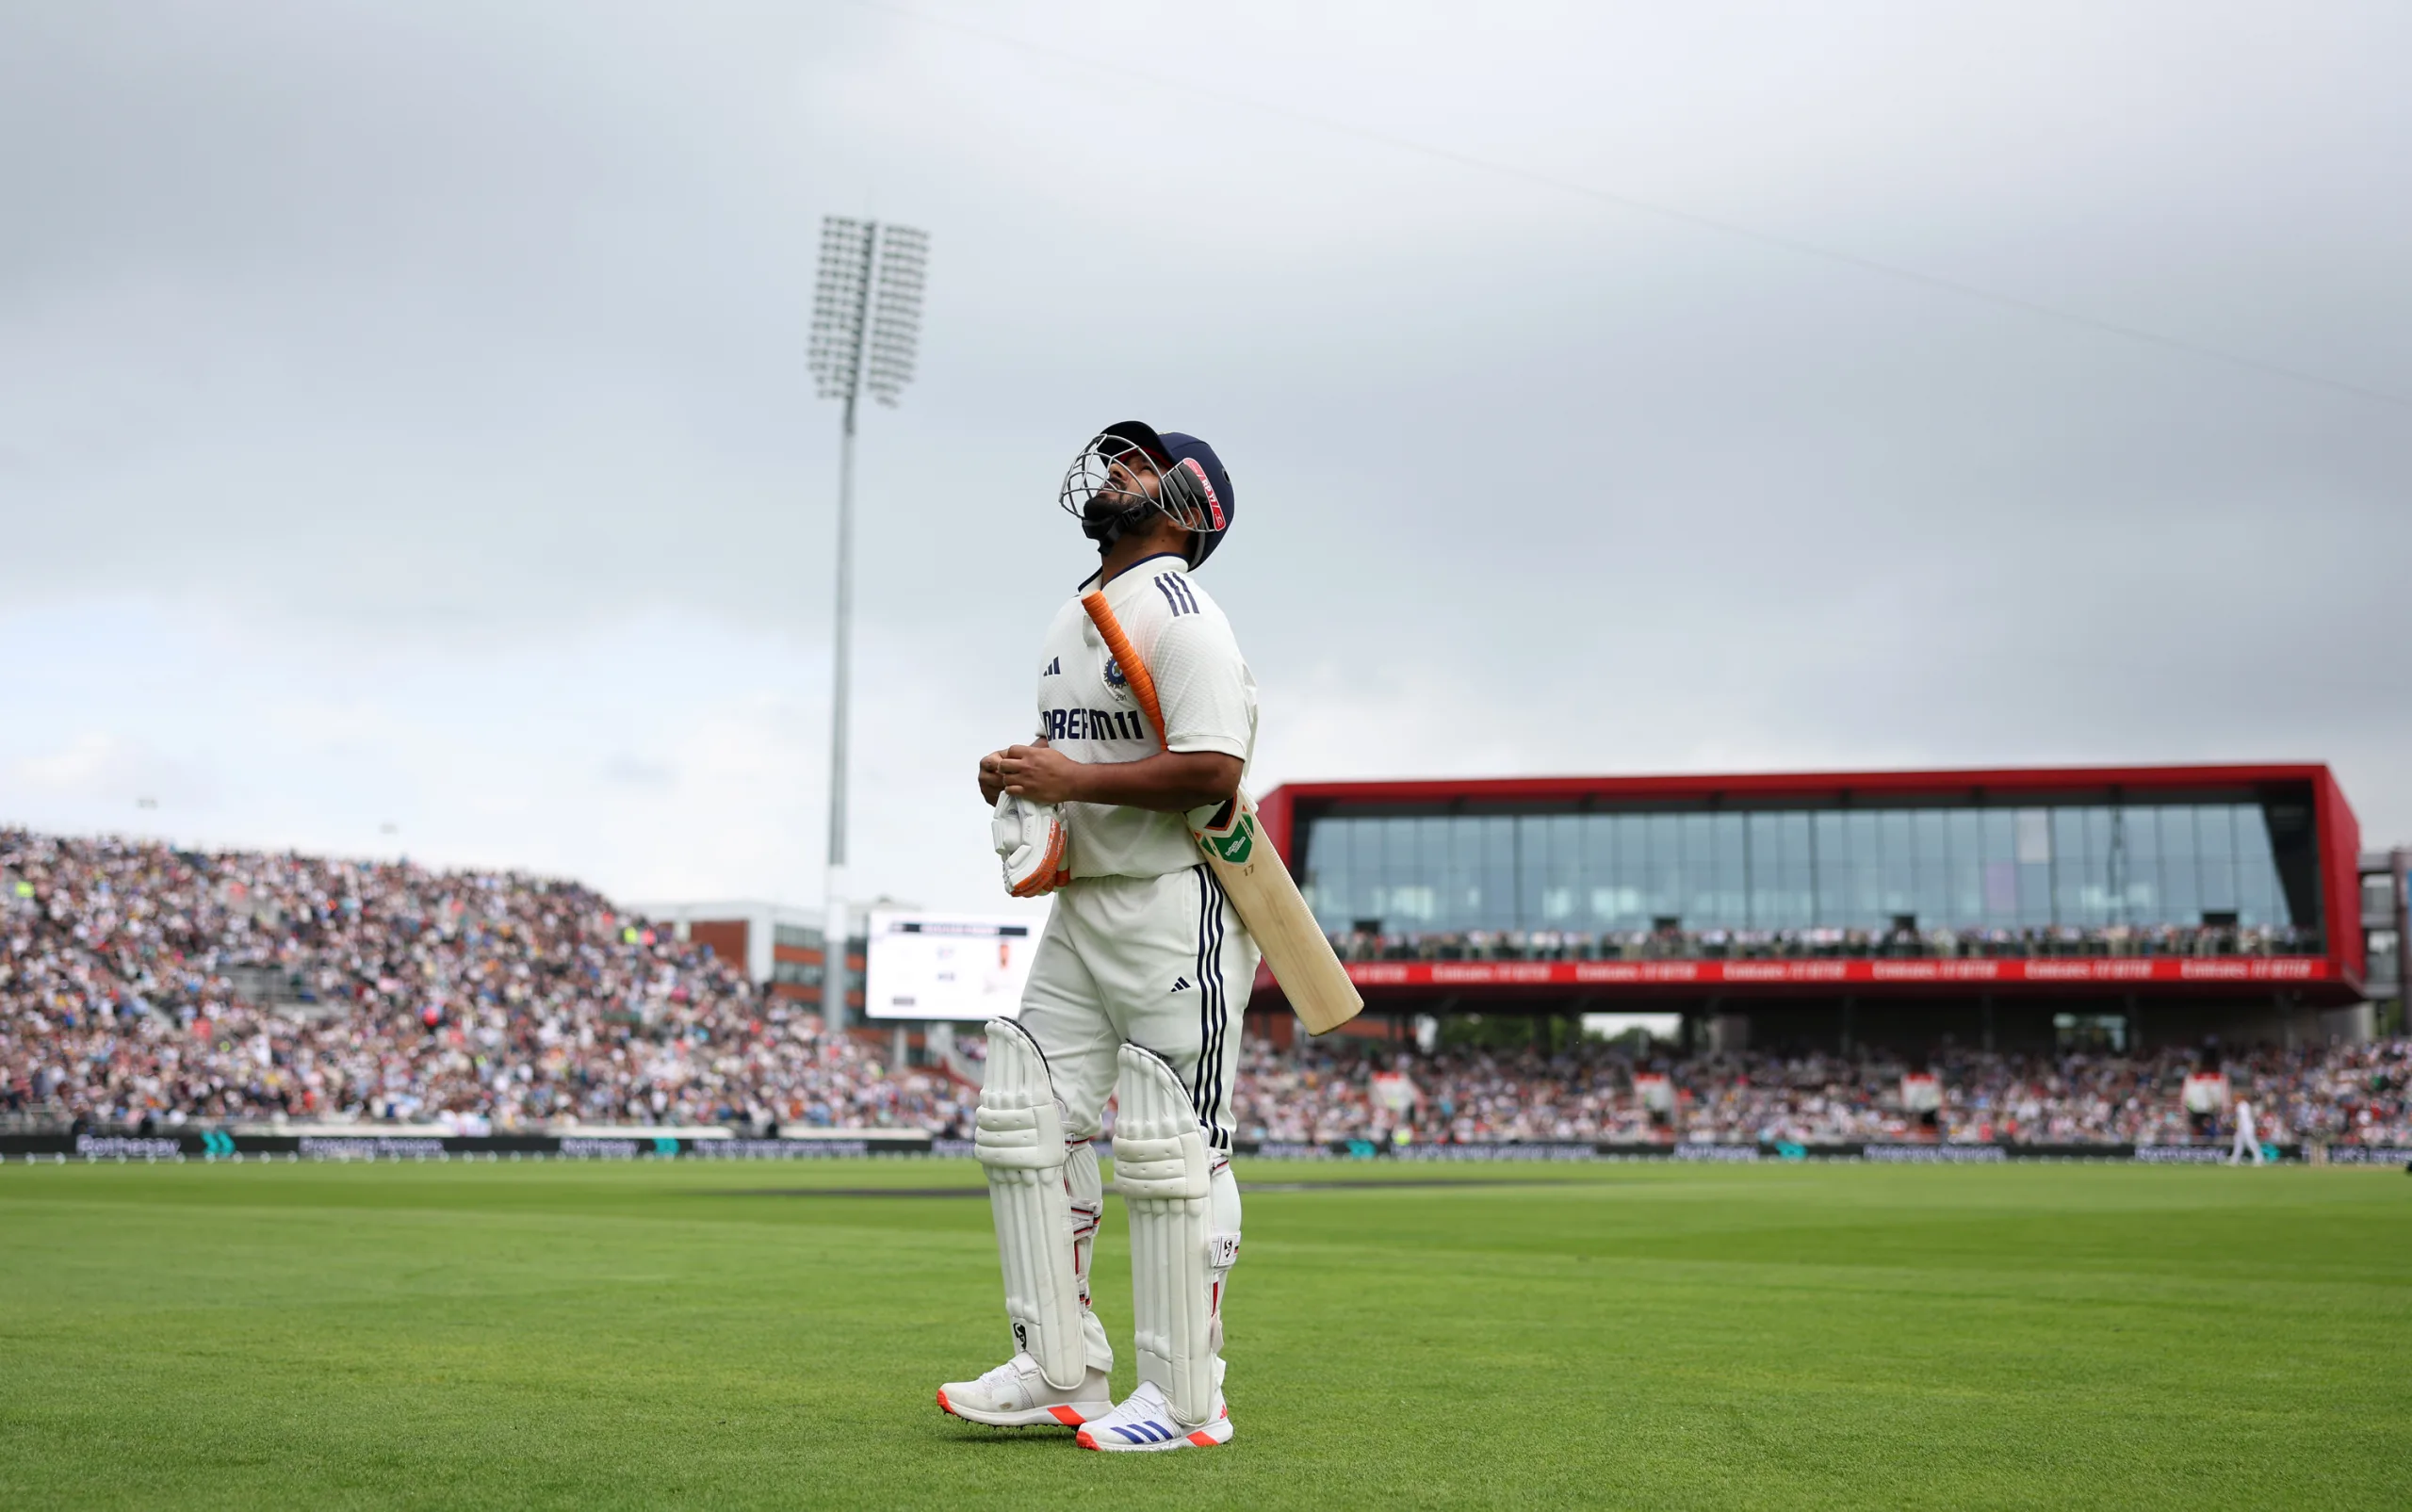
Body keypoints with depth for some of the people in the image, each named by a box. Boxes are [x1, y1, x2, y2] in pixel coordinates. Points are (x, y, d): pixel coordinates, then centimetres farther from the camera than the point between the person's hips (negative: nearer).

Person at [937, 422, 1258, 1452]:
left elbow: (1214, 769, -23)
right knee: (1024, 1118, 7)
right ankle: (1059, 1372, 15)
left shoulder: (1181, 615, -12)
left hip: (1179, 905, -9)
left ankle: (1184, 1398, 4)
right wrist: (1017, 774, 5)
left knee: (1170, 1151, -6)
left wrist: (1073, 779, -20)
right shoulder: (1075, 621, 17)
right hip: (1084, 901, 10)